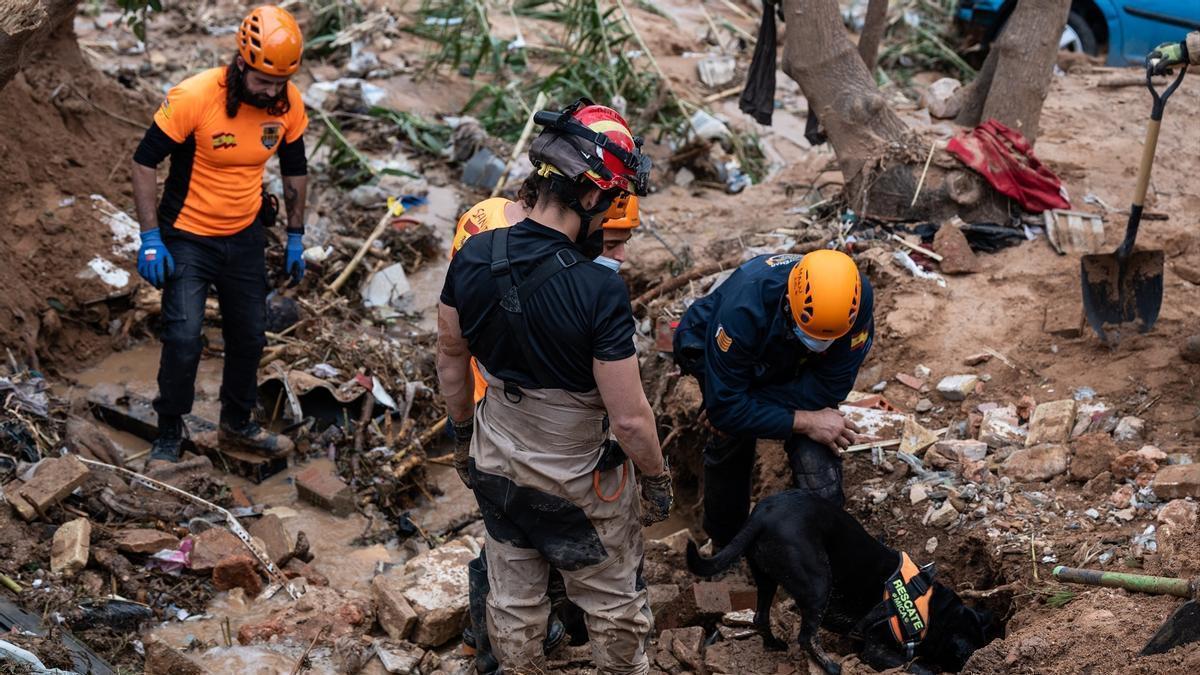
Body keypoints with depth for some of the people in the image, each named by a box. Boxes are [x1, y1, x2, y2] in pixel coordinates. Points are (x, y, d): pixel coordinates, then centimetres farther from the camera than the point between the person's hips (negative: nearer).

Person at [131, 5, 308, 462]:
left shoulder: (289, 103, -12)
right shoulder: (194, 97, -26)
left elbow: (294, 169, 6)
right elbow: (144, 161, -16)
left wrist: (295, 238, 9)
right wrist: (150, 238, -18)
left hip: (245, 236, 5)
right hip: (188, 236, -5)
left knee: (249, 337, 14)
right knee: (183, 338, -13)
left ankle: (237, 423, 36)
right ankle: (169, 433, 7)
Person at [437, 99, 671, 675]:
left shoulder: (473, 256, -15)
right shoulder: (599, 291, -32)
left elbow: (450, 357, 1)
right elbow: (629, 417, -25)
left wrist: (464, 432, 17)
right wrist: (656, 478, -7)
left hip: (495, 469, 5)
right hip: (579, 485, -5)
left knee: (512, 603, 23)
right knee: (614, 606, 20)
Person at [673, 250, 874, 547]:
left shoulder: (858, 298, -34)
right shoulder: (744, 307, -42)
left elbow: (831, 386, -24)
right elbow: (725, 407, -34)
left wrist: (754, 400, -28)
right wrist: (804, 421, -34)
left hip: (796, 371, 1)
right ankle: (725, 543, 20)